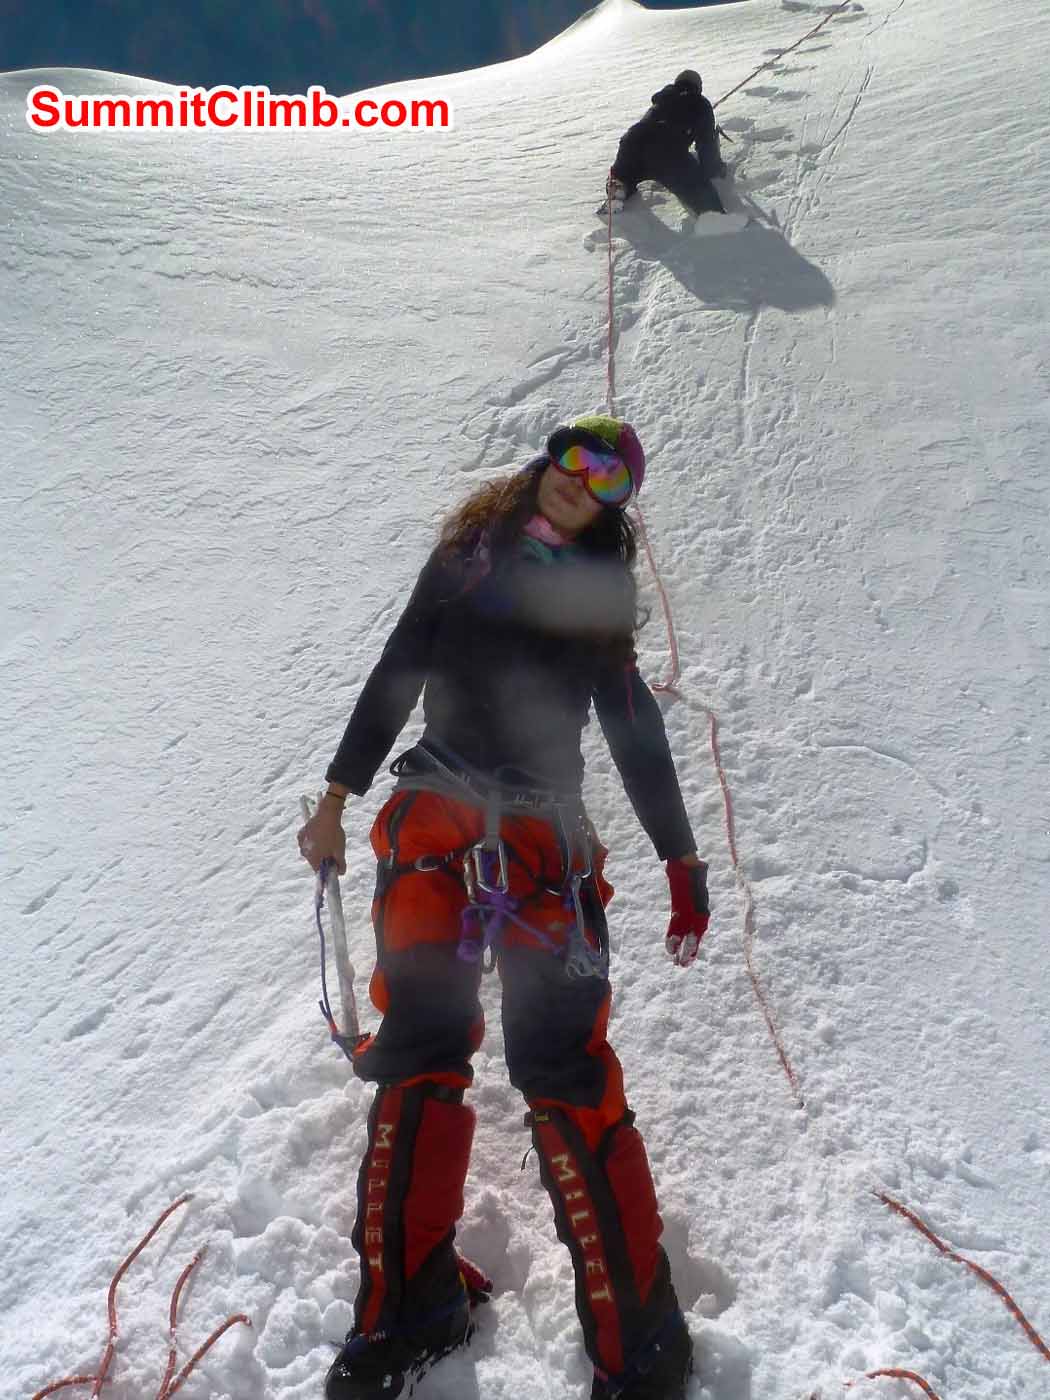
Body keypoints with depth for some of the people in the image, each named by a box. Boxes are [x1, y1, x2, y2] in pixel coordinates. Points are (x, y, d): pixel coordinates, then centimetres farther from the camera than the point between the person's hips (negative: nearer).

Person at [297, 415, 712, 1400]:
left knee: (566, 1075, -8)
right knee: (420, 1054, -5)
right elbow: (397, 674, 12)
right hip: (434, 819, 1)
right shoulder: (465, 555, 13)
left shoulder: (600, 593, 14)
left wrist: (682, 858, 9)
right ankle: (405, 1312, 10)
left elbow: (635, 730, 14)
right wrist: (338, 794, 8)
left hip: (548, 837, 0)